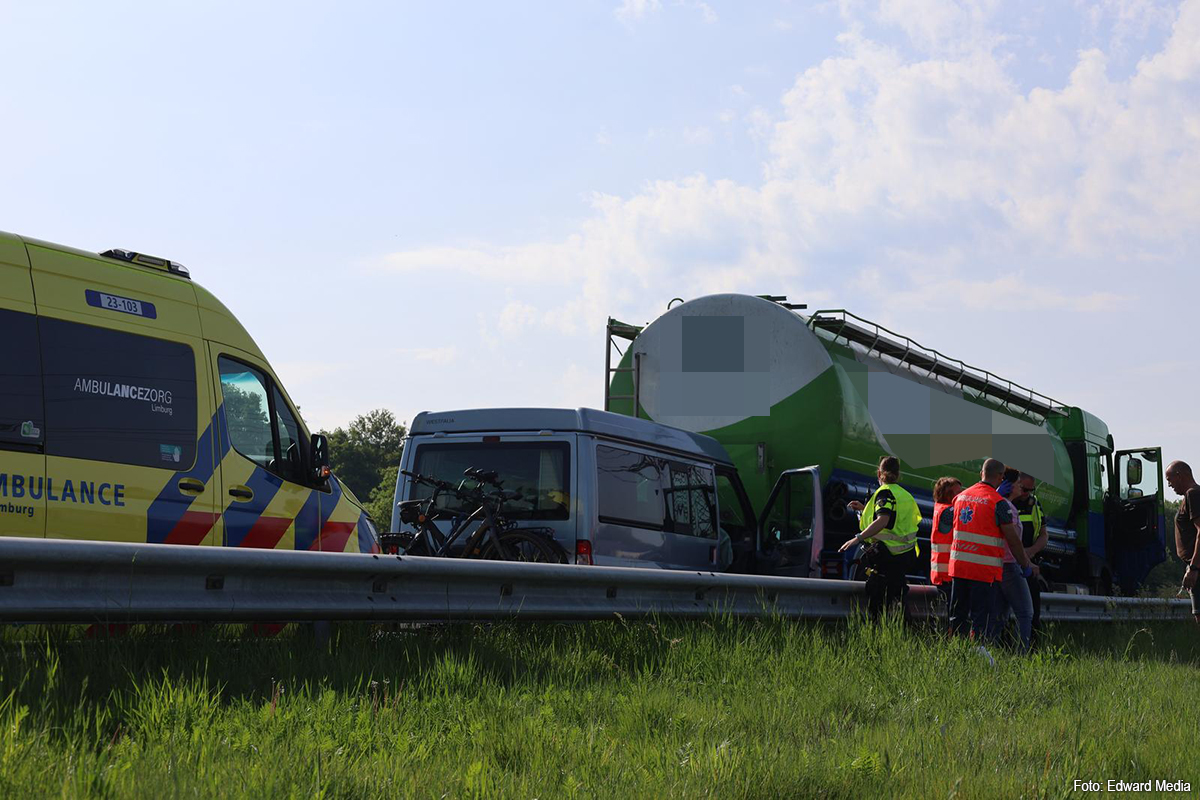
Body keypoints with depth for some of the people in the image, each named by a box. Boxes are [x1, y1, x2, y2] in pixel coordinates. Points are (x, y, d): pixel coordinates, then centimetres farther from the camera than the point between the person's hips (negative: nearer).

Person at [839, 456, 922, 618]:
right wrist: (864, 509, 32)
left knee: (876, 606, -7)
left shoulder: (885, 492, -12)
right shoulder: (905, 494, 15)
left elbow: (882, 521, -29)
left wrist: (858, 538, -33)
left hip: (887, 558, -9)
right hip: (905, 556, 9)